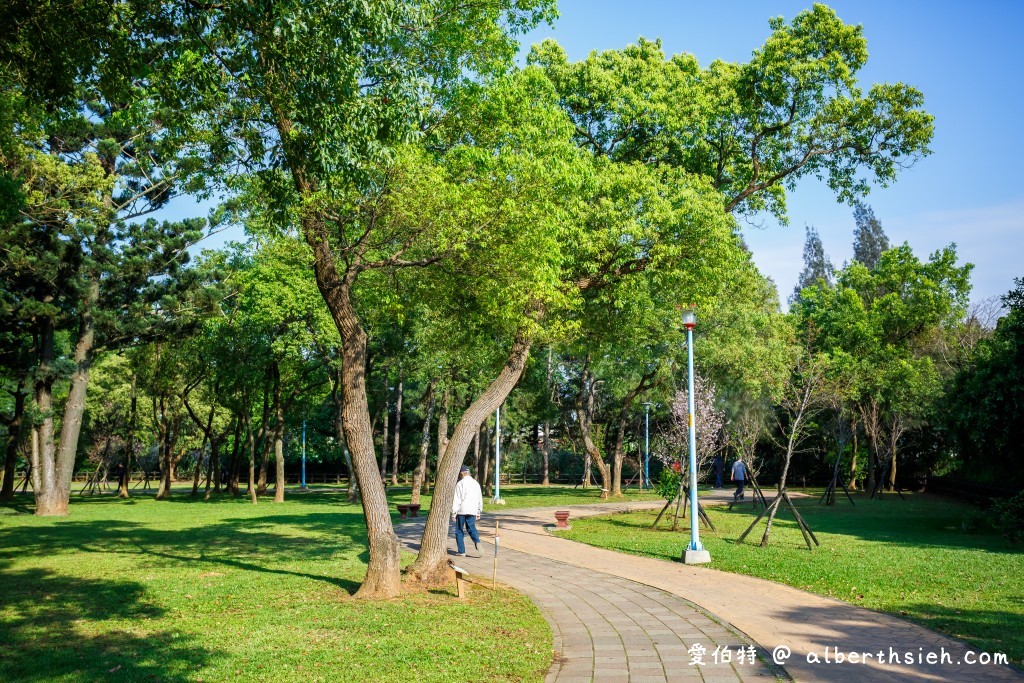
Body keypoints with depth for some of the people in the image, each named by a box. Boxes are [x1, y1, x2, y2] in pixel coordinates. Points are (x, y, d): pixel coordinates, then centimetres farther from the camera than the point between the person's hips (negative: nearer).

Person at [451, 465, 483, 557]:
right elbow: (480, 499, 16)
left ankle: (461, 552, 6)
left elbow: (456, 500, -11)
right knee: (471, 528, 16)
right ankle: (477, 541, -13)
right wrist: (478, 513, 23)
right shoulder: (476, 483, 10)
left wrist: (453, 514, -6)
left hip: (461, 511, -5)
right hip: (472, 511, 5)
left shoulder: (460, 484, -8)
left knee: (459, 531, 7)